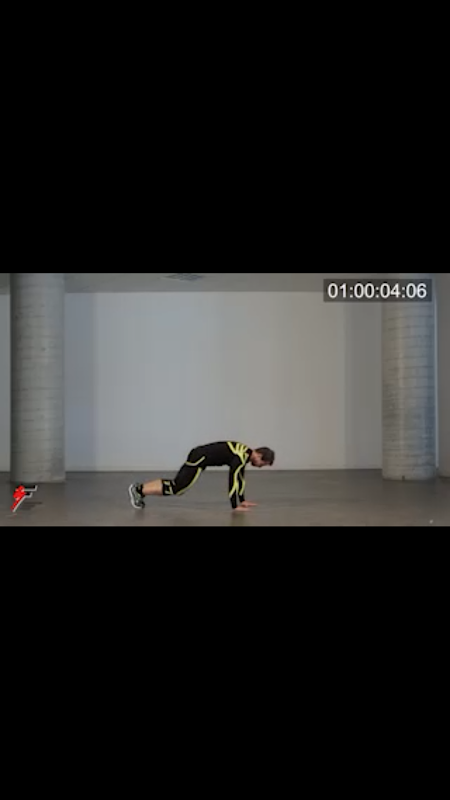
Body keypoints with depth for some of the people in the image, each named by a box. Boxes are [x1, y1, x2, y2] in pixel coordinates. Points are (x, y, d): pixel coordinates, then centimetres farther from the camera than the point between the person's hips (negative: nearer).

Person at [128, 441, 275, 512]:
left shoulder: (245, 453, 10)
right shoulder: (241, 456, -20)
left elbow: (240, 478, 19)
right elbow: (233, 480, -23)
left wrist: (242, 500, 19)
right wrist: (235, 506, -19)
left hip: (200, 457, 10)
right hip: (199, 458, -10)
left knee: (177, 485, 12)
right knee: (177, 488, -11)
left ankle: (140, 488, 12)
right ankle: (139, 490, -8)